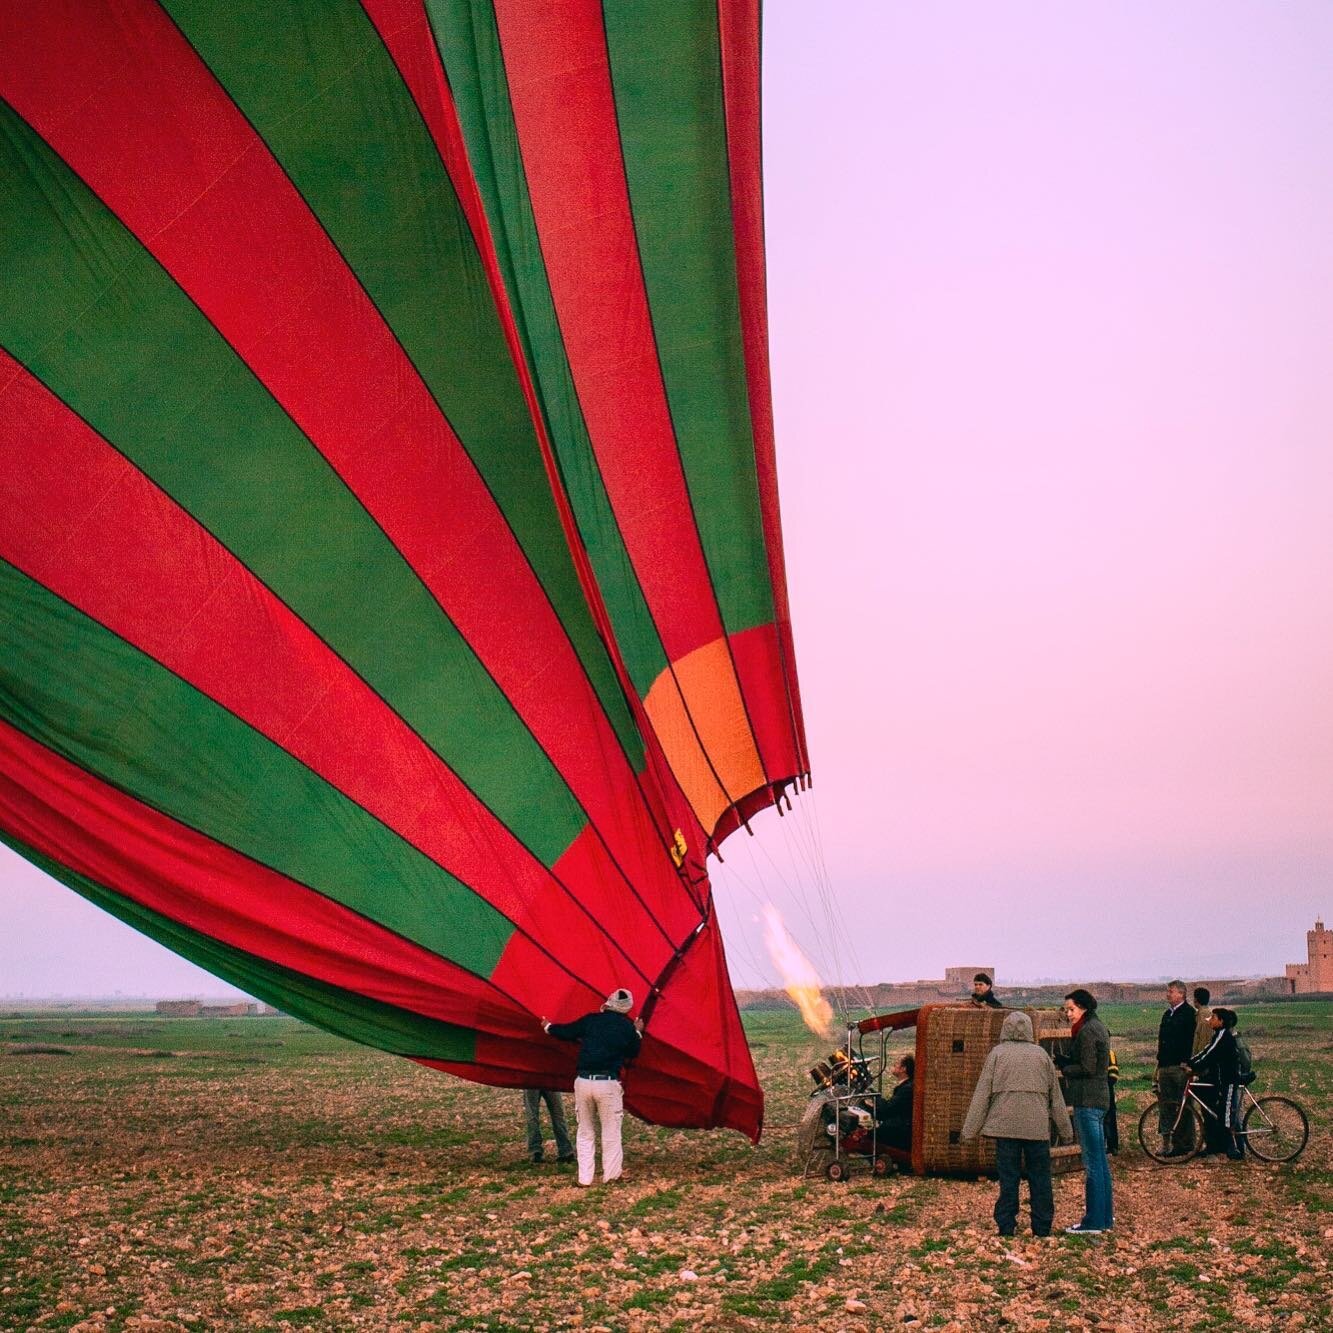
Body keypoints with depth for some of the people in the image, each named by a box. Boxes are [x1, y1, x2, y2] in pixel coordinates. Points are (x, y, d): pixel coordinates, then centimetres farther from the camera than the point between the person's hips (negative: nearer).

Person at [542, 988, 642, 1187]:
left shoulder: (590, 1020, 5)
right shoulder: (628, 1027, 2)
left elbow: (565, 1032, 14)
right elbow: (632, 1053, 15)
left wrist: (548, 1026, 33)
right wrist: (638, 1032, 30)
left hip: (583, 1082, 2)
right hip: (608, 1084, -2)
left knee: (585, 1133, 13)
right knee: (611, 1131, 9)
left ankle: (585, 1178, 13)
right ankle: (611, 1175, 9)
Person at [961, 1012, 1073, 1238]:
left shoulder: (997, 1054, 1)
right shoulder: (1041, 1055, 7)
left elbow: (982, 1094, 0)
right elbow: (1056, 1097, 12)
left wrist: (969, 1130, 4)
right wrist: (1065, 1131, 20)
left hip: (1005, 1126, -1)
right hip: (1038, 1127, 1)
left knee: (1008, 1178, 3)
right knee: (1040, 1179, 8)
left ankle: (1006, 1228, 3)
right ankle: (1042, 1229, 11)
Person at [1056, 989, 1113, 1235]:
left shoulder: (1087, 1031, -14)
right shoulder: (1099, 1027, 16)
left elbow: (1087, 1068, -19)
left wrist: (1064, 1067, -4)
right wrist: (1066, 1062, 8)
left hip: (1087, 1099, -10)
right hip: (1100, 1096, 10)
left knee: (1092, 1161, -7)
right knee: (1100, 1160, 14)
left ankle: (1093, 1222, -4)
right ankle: (1106, 1217, 20)